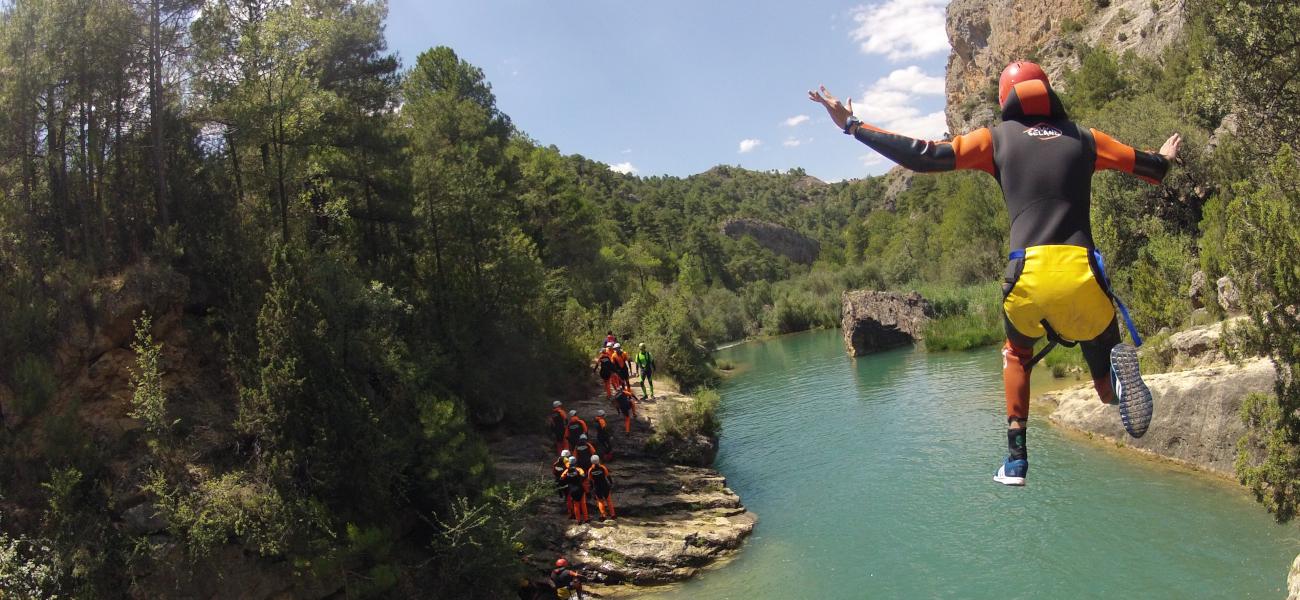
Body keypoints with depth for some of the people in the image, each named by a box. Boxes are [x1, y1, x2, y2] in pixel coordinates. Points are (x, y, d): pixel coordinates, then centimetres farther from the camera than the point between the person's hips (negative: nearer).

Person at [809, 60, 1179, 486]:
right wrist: (1166, 159, 57)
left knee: (1017, 350, 31)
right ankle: (1117, 368, -15)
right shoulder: (1083, 138, 17)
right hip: (1081, 275, 1)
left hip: (1027, 277, -1)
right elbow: (1147, 166, 32)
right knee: (1105, 363, 24)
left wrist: (852, 126, 9)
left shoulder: (997, 138, 11)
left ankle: (1016, 458, 21)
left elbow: (924, 156, 2)